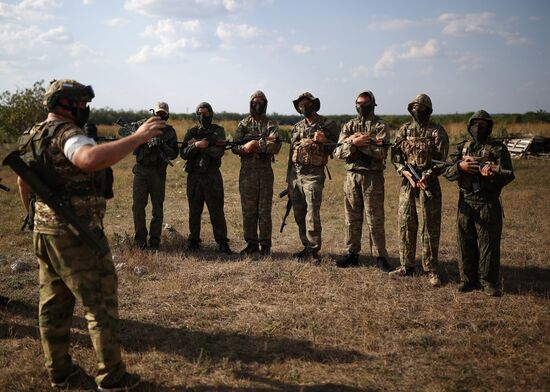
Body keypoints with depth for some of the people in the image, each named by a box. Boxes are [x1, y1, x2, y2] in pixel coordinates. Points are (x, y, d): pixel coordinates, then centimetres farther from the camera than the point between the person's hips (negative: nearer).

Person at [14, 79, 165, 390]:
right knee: (100, 303, 0)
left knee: (53, 302, 16)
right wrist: (138, 137, -39)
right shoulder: (67, 134, -18)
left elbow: (23, 181, 24)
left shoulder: (33, 136, 12)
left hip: (45, 230, 9)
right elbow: (91, 159, -41)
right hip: (76, 234, -9)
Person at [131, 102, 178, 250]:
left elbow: (174, 154, 0)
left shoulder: (170, 132, 6)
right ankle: (140, 239, 9)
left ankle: (155, 241, 11)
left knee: (157, 208, 4)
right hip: (141, 171, 0)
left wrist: (162, 145, -17)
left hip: (158, 173, 0)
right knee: (138, 205, -1)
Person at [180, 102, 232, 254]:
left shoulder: (218, 131, 2)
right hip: (194, 176, 3)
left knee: (217, 211, -2)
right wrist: (197, 145, -17)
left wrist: (197, 144, -12)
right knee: (194, 211, 9)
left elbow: (218, 152, -13)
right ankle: (193, 241, 19)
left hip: (212, 176, -3)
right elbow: (183, 153, 0)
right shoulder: (191, 132, 10)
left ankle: (222, 242, 4)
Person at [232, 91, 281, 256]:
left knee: (265, 210, 2)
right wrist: (258, 145, -16)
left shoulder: (271, 124, 5)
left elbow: (276, 146, -10)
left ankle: (265, 245, 9)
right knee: (248, 209, 5)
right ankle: (251, 243, 14)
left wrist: (255, 143, -18)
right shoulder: (243, 123, 9)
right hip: (247, 171, 1)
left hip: (266, 171, -1)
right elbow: (235, 147, 0)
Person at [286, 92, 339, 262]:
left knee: (312, 214, -11)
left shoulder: (327, 125, 0)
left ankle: (313, 250, -3)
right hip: (295, 174, 6)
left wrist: (323, 141, -19)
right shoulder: (297, 127, 16)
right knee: (299, 215, 10)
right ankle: (307, 246, 21)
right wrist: (289, 178, 17)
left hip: (313, 175, -6)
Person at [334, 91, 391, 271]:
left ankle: (380, 256, 8)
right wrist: (354, 142, -16)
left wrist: (358, 141, -14)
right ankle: (352, 253, 19)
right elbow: (338, 152, 1)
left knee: (375, 219, 0)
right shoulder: (348, 126, 11)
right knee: (352, 218, 9)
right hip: (352, 175, 4)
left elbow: (381, 152, -14)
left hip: (373, 177, -4)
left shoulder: (381, 125, 0)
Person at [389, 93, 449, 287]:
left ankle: (431, 270, 9)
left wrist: (426, 176, -21)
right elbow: (395, 154, 5)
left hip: (429, 184, -4)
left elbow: (441, 159, -9)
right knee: (405, 225, 8)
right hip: (407, 183, 4)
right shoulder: (404, 130, 10)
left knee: (430, 227, 0)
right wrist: (404, 171, -11)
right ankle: (406, 266, 20)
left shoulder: (437, 131, -2)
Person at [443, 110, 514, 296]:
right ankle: (468, 279, 20)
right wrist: (460, 167, -14)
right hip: (466, 203, 3)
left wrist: (493, 174, -26)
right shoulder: (462, 148, 11)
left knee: (489, 243, 1)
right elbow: (447, 172, 6)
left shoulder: (498, 148, 2)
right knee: (466, 243, 8)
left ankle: (488, 282, 13)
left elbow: (509, 174, -6)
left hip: (489, 204, -3)